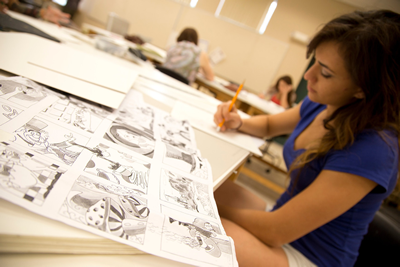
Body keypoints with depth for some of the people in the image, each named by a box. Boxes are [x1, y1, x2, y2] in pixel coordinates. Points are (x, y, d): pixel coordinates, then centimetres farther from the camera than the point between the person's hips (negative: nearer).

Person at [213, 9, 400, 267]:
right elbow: (269, 124, 15)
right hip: (284, 216, 8)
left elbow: (275, 231, -27)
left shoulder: (370, 150, -31)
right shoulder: (321, 104, -5)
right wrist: (238, 122, -7)